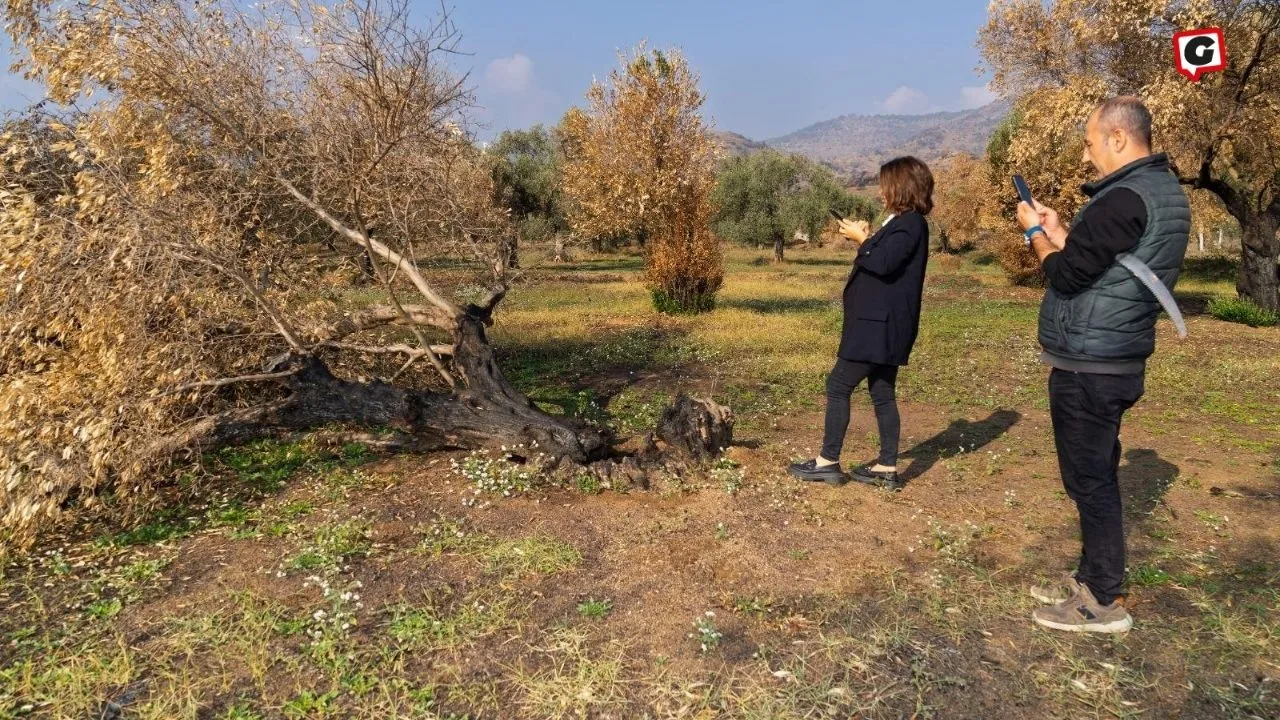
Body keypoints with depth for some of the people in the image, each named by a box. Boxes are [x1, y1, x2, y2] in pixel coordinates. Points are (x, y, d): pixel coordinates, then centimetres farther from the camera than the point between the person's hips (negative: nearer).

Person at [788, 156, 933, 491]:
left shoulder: (909, 223, -14)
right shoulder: (906, 223, 19)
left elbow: (884, 264, -25)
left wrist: (861, 239, -11)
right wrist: (867, 239, 7)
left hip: (879, 326, -11)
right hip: (883, 324, 11)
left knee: (838, 386, -5)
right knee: (882, 394, 11)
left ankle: (828, 462, 2)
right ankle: (887, 468, 16)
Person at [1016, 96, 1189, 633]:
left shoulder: (1124, 199, -20)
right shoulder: (1165, 192, 13)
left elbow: (1066, 275, -18)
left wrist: (1036, 233, -2)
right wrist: (1060, 232, 13)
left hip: (1087, 367, -10)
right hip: (1117, 361, 10)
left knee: (1089, 480, -2)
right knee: (1098, 476, 16)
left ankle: (1104, 601, 8)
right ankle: (1093, 578, 27)